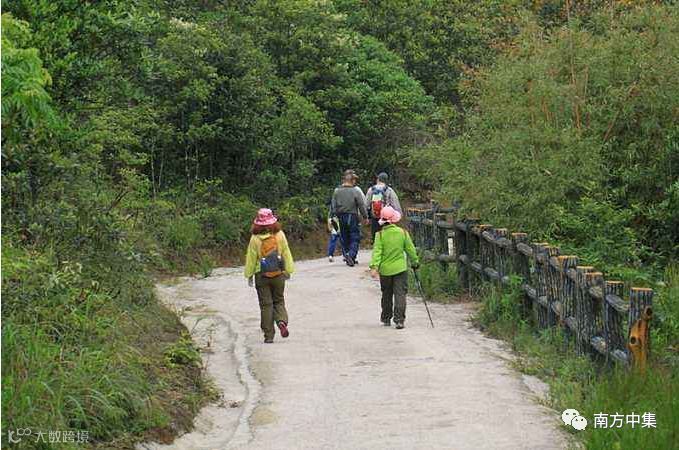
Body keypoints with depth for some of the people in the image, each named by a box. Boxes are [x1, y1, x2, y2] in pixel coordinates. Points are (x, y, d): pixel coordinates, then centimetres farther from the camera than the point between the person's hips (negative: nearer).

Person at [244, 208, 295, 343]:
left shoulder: (255, 238, -11)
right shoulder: (280, 235, -5)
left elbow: (251, 259, -4)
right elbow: (286, 254, 2)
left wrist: (249, 275, 6)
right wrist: (288, 270, 12)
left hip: (261, 276, -1)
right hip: (278, 275, 1)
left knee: (266, 304, 6)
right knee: (279, 301, 16)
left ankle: (269, 335, 5)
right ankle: (282, 321, -12)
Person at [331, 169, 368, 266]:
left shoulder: (337, 191, 2)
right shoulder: (356, 191, -9)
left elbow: (333, 206, 4)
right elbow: (362, 205, -7)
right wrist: (365, 216, 3)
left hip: (341, 217, 4)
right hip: (353, 217, -4)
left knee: (344, 239, 13)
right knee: (355, 238, 0)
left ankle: (346, 255, 16)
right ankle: (351, 254, -19)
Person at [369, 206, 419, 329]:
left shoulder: (380, 235, -8)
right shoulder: (403, 232, -4)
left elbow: (377, 251, -15)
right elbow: (410, 249, 4)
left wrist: (374, 267, -17)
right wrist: (415, 262, 18)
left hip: (385, 270, 1)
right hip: (400, 268, -1)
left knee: (386, 295, 16)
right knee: (400, 294, -1)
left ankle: (386, 319, 25)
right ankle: (399, 320, -11)